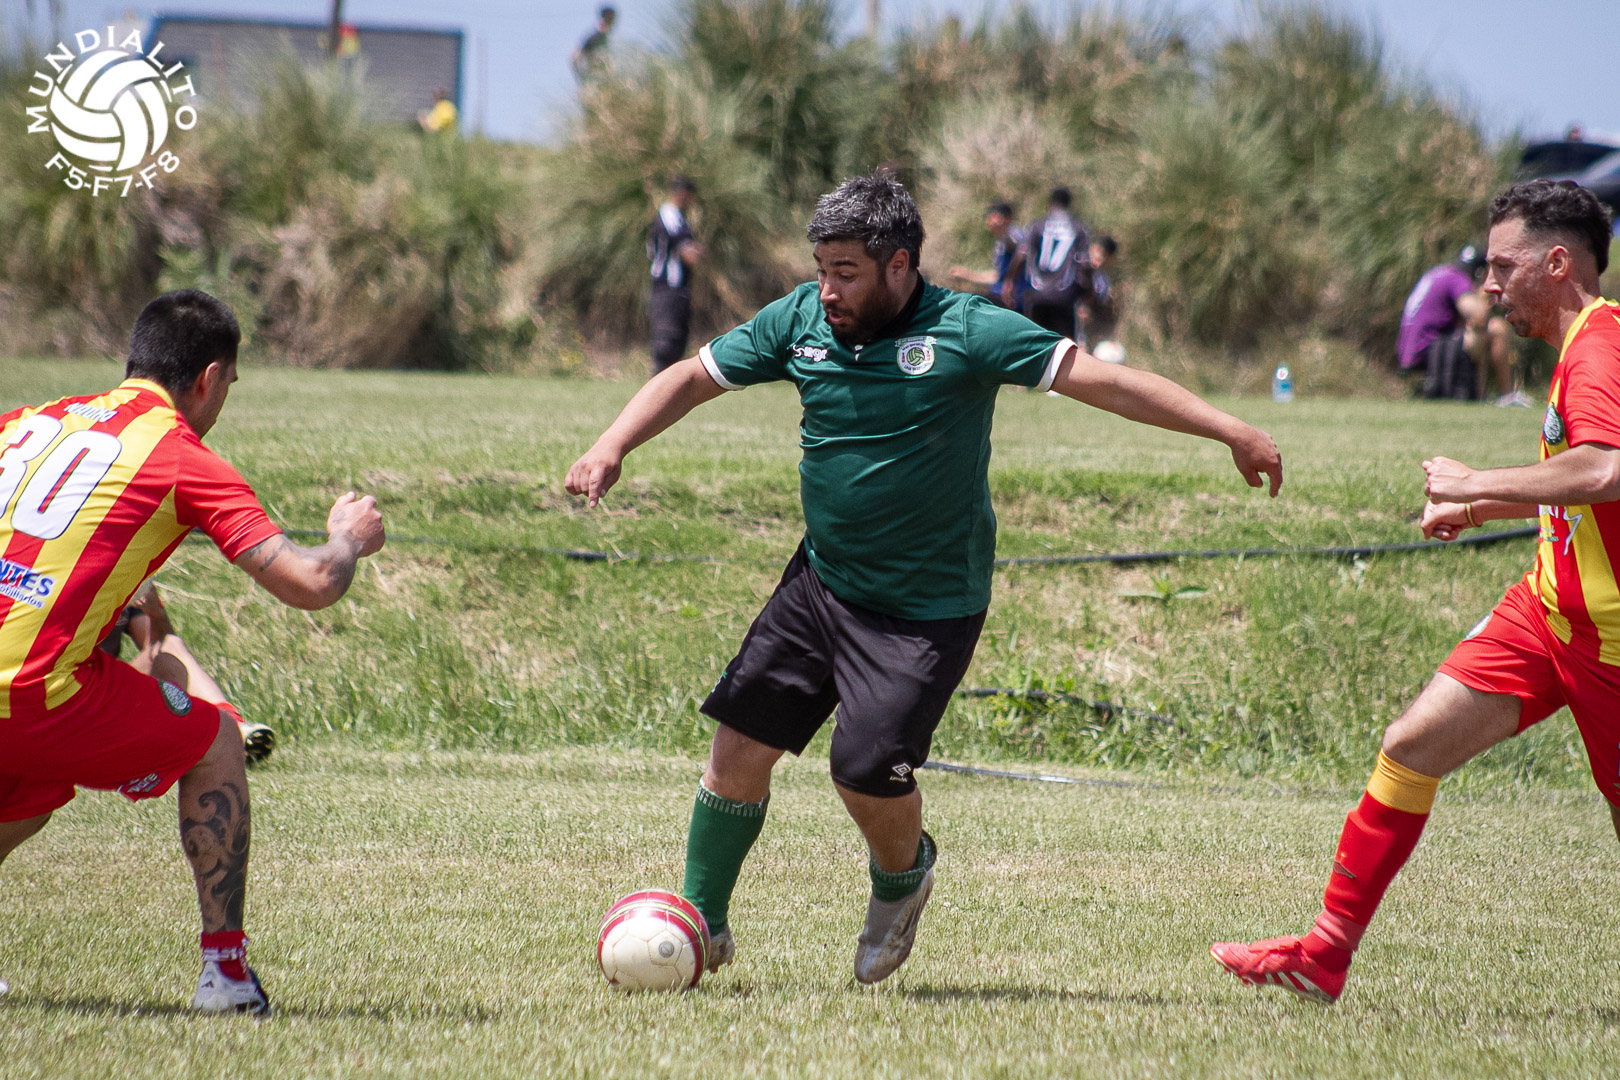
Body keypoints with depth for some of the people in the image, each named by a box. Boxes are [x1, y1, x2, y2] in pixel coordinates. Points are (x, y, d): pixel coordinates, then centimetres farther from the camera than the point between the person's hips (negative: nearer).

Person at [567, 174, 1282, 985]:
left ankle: (903, 877, 20)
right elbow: (693, 378, 8)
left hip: (928, 607, -5)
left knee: (868, 770, -15)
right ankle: (701, 925, 17)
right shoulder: (800, 319, -2)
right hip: (821, 581, 5)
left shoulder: (966, 331, -16)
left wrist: (1228, 430, -21)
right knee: (740, 745, -2)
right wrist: (613, 446, -7)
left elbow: (1102, 382, -17)